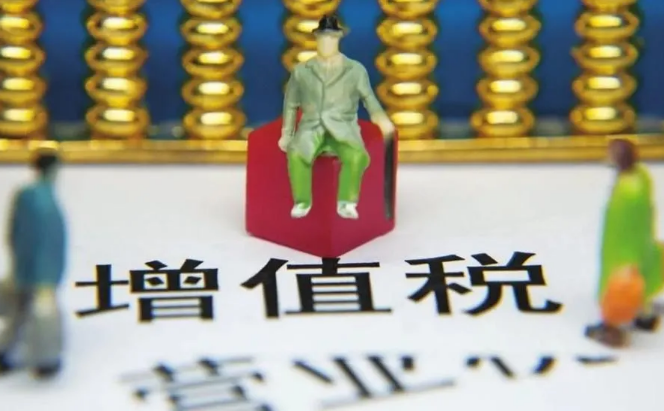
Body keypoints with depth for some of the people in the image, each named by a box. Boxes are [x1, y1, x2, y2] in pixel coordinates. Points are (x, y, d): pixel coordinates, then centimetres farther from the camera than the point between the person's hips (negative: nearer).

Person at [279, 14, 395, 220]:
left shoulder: (356, 70, 8)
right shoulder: (301, 71, 12)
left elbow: (368, 98, 6)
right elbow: (291, 104, 20)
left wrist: (380, 117, -14)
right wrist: (286, 134, 13)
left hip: (343, 129, -1)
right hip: (311, 128, 1)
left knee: (357, 156, -36)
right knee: (296, 154, -35)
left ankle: (346, 203, -24)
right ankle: (302, 202, -20)